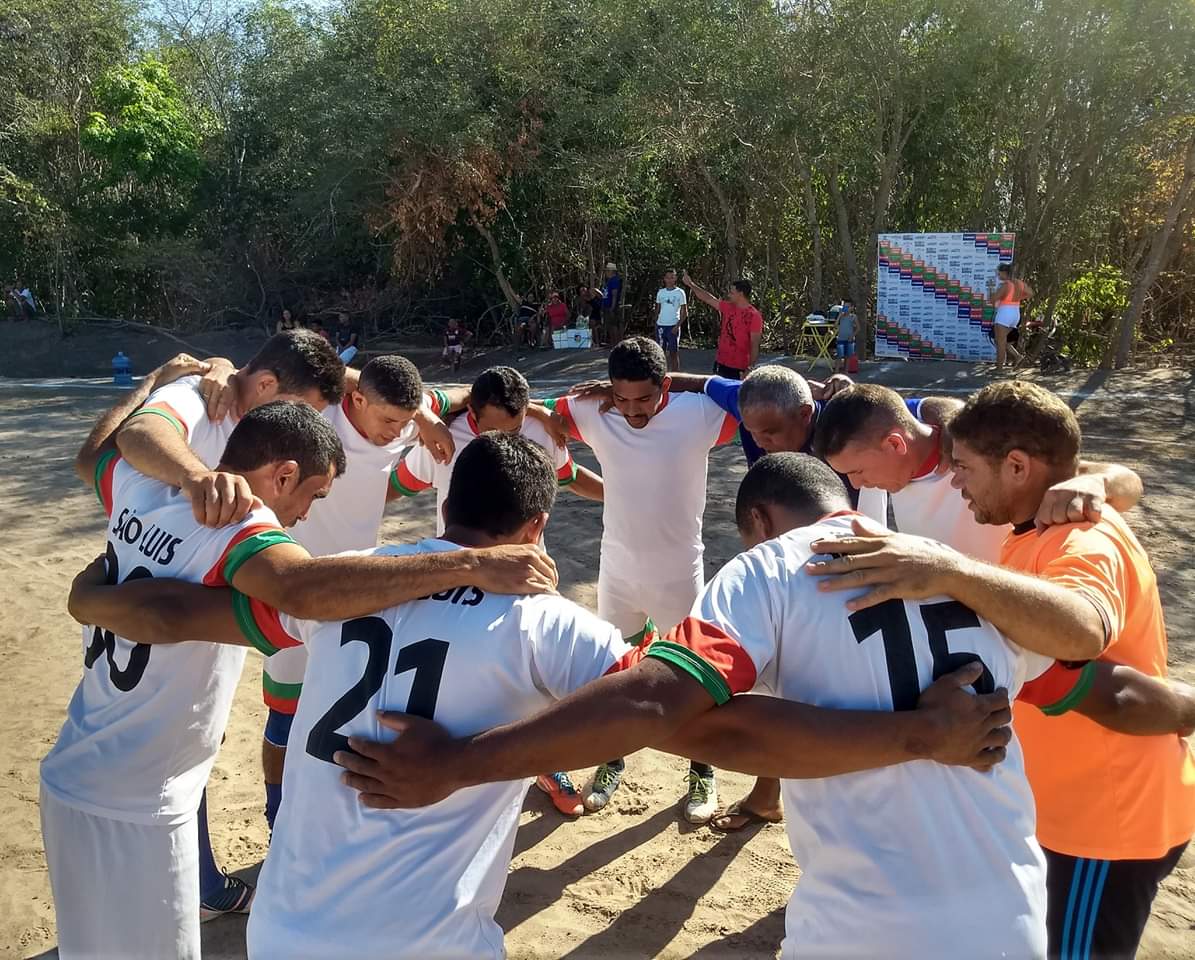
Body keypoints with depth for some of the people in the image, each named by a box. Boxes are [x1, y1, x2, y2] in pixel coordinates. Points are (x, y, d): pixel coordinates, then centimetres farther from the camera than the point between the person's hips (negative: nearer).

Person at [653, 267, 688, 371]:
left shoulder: (680, 292, -3)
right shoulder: (660, 292, 9)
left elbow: (684, 312, -3)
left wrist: (678, 325, -14)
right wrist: (656, 324, 7)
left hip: (673, 326, -4)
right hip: (660, 325, 4)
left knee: (674, 353, 0)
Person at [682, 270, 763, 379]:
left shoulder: (754, 316, -13)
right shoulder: (728, 307, 7)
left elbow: (755, 345, -15)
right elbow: (708, 299, 19)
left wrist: (750, 369, -21)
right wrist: (690, 284, 22)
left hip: (739, 368, -7)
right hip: (721, 363, 7)